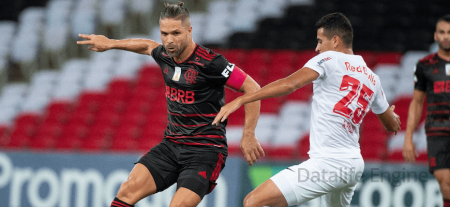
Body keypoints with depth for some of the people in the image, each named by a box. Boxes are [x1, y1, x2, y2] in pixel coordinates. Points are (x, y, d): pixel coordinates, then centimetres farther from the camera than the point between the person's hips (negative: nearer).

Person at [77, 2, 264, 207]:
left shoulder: (209, 62, -17)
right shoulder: (164, 56, 4)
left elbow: (252, 88, -13)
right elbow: (148, 46, 30)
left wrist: (248, 135, -13)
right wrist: (110, 43, 35)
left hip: (205, 149, -6)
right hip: (171, 144, 6)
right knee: (128, 190, -11)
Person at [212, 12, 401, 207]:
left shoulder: (329, 59, -4)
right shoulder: (372, 78, 17)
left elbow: (289, 84, -19)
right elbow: (392, 125, 30)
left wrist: (240, 100, -22)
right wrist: (391, 114, 55)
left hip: (328, 162, -9)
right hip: (354, 164, 9)